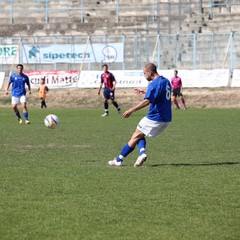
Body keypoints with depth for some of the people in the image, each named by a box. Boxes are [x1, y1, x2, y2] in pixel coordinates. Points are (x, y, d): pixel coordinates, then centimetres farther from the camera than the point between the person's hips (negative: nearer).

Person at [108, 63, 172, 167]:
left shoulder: (154, 84, -17)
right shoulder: (166, 81, 11)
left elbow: (147, 101, -29)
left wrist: (131, 110, -31)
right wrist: (144, 92, 34)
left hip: (154, 118, -8)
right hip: (166, 119, 8)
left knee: (136, 136, 3)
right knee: (140, 135, 19)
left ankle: (119, 160, 6)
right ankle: (142, 153, -6)